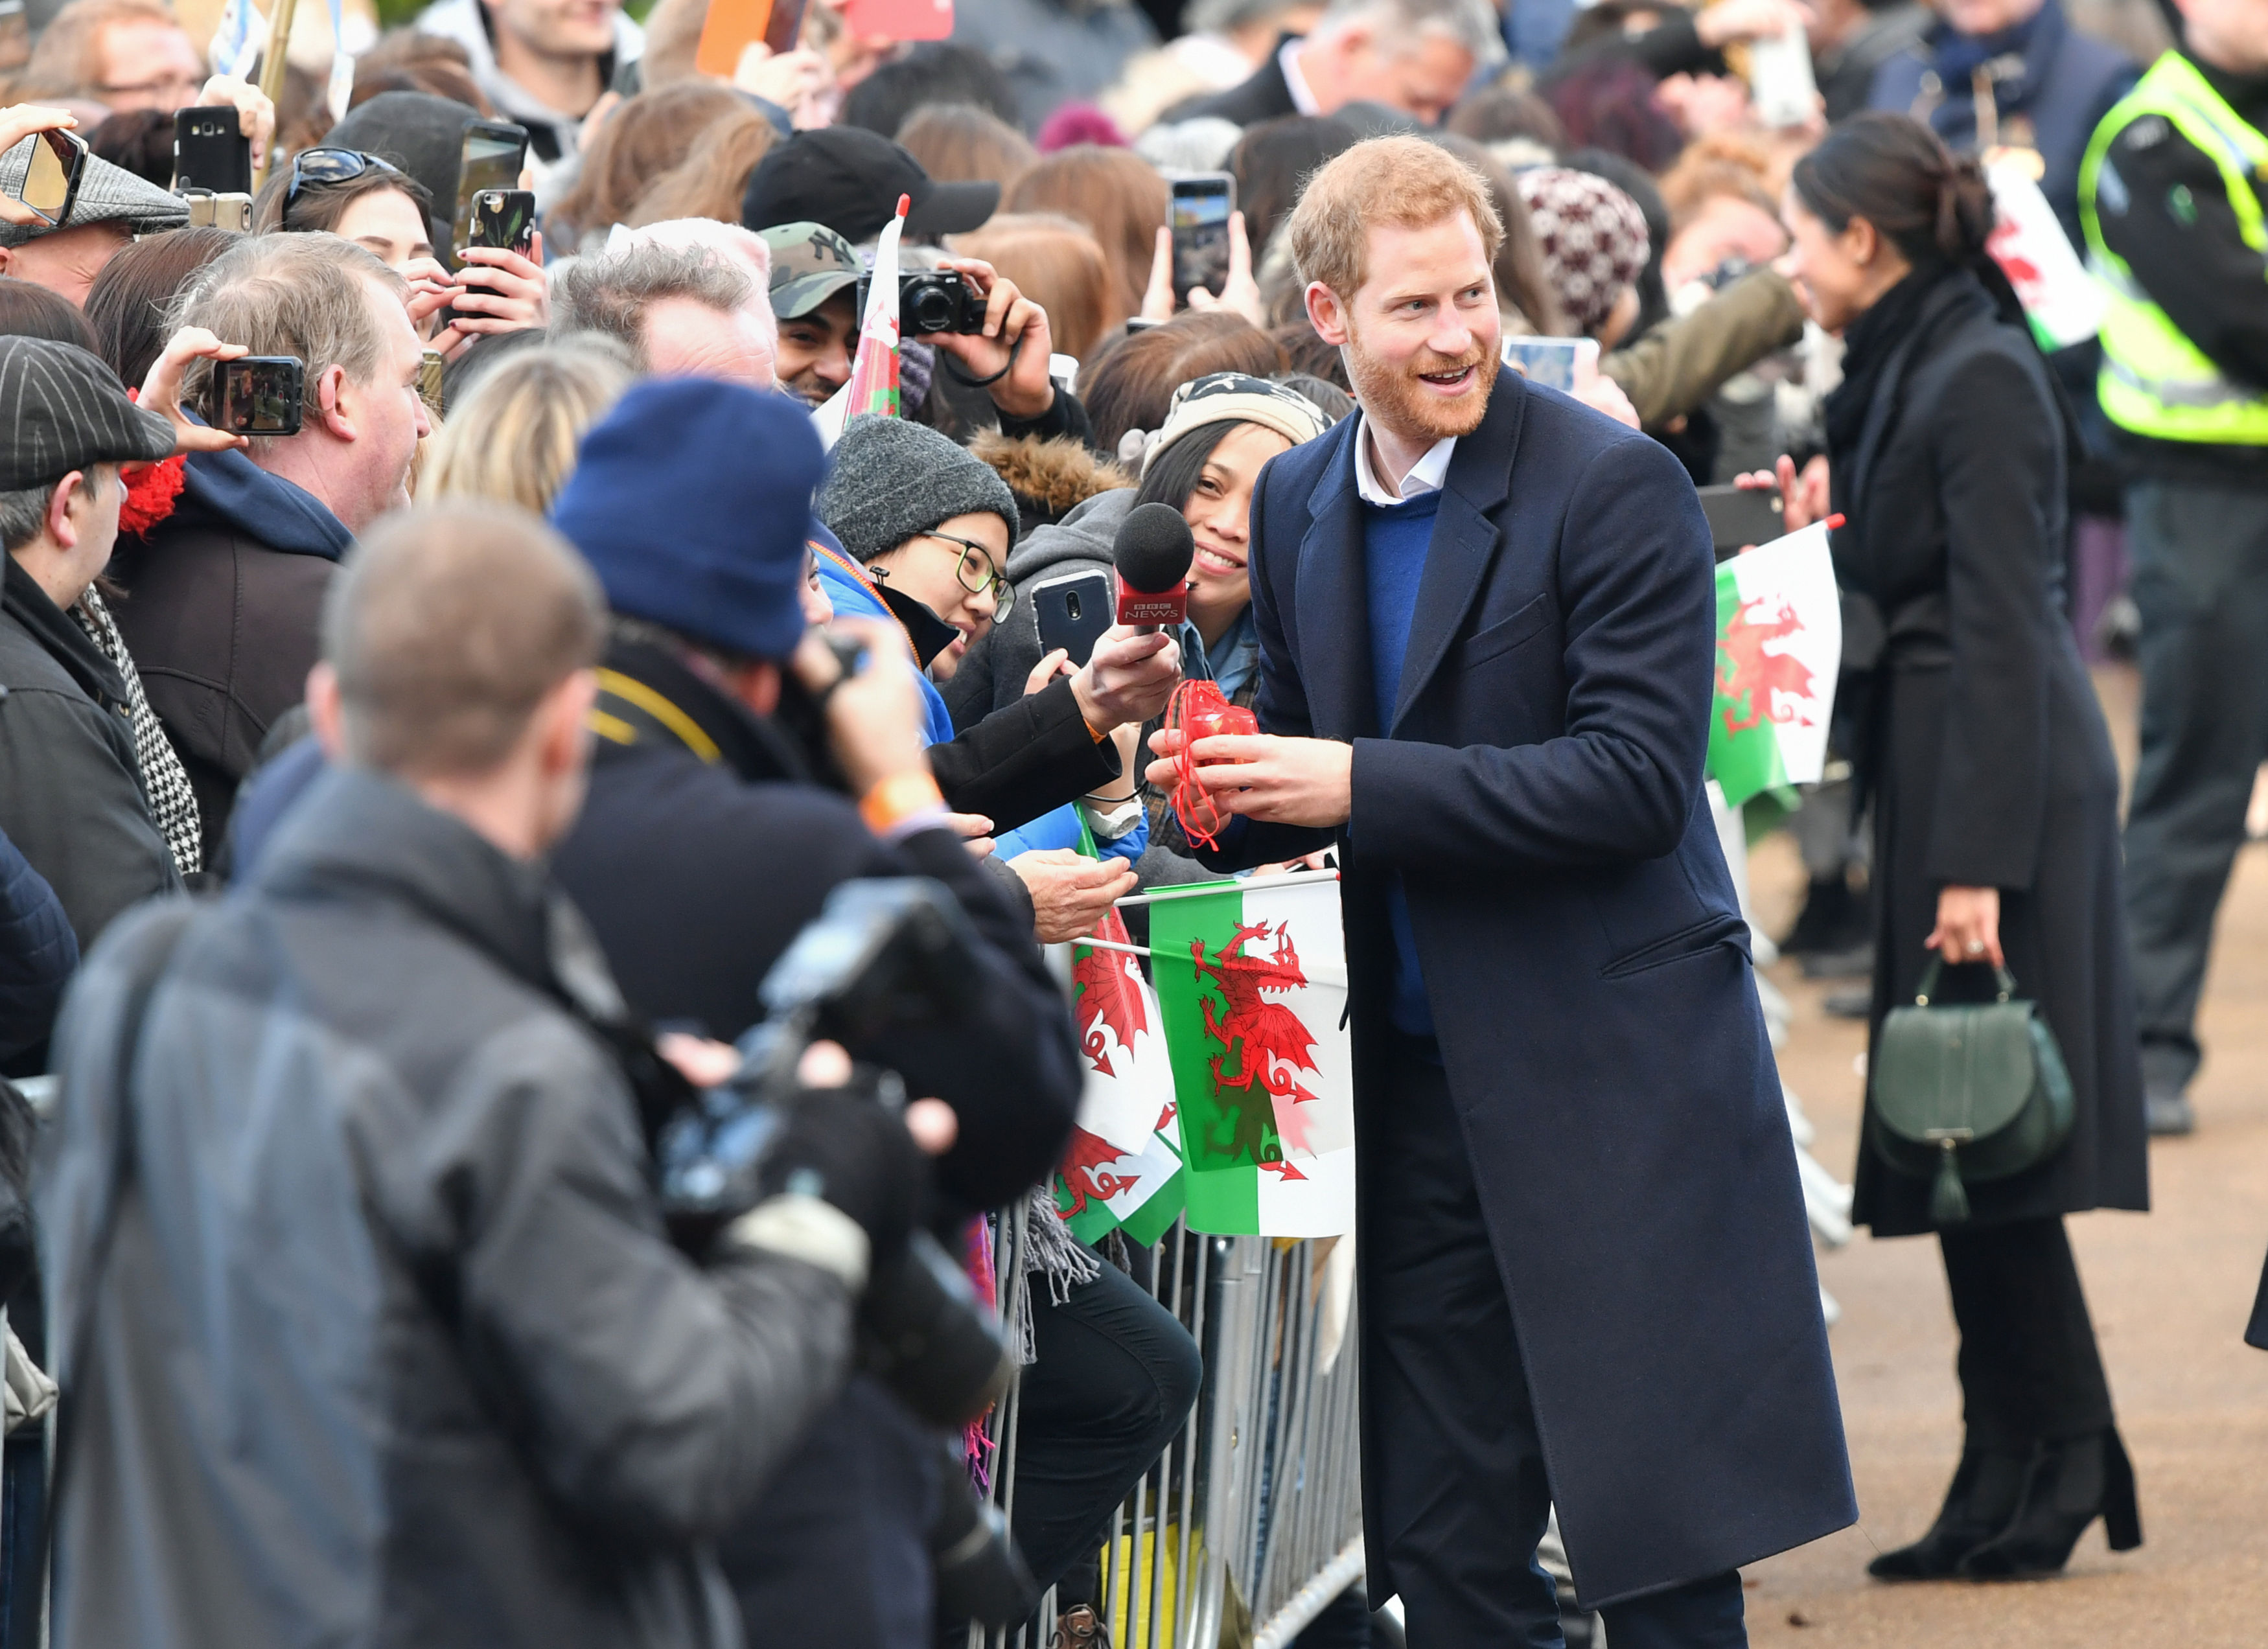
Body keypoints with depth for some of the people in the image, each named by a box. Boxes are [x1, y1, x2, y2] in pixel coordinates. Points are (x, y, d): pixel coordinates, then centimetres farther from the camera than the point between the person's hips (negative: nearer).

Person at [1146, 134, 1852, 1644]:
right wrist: (1229, 791, -5)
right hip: (1416, 1080, 6)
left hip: (1612, 1068, -6)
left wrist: (1363, 786, -21)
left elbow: (1638, 775, -18)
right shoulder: (1297, 507, 9)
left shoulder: (1612, 486, -11)